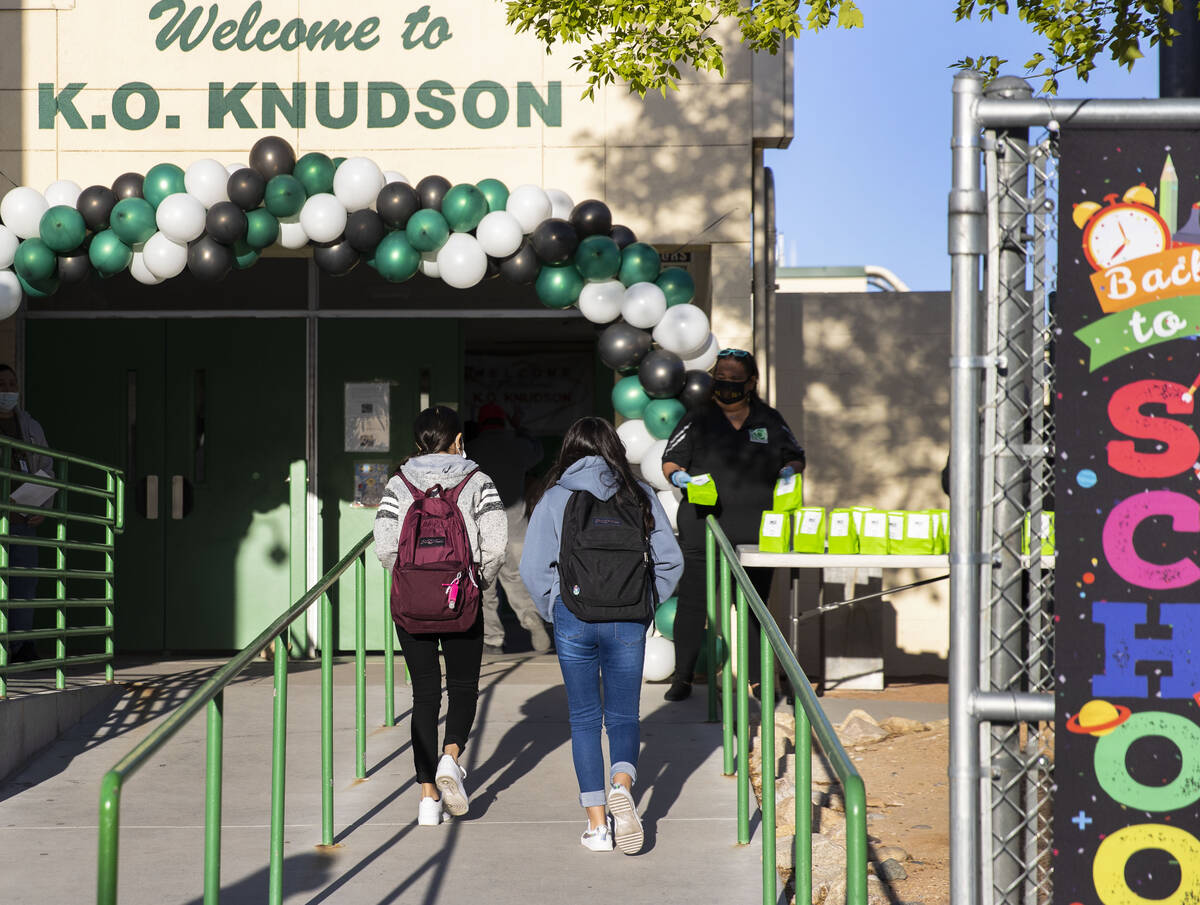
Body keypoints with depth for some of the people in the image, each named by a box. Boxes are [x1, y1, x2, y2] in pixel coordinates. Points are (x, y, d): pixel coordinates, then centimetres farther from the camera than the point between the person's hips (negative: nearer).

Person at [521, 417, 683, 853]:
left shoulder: (553, 498, 0)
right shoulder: (639, 495, 3)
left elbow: (533, 567, -3)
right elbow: (670, 560, 2)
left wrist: (554, 610, 11)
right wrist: (646, 605, 12)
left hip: (573, 618, 0)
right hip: (627, 620, 1)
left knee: (584, 719, 10)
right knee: (623, 716, 12)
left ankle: (596, 822, 9)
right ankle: (622, 784, -17)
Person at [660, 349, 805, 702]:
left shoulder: (770, 421, 12)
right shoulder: (697, 421, 7)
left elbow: (796, 457, 21)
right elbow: (670, 461, 8)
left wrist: (791, 470, -2)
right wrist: (677, 476, -13)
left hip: (755, 531, 1)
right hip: (702, 525, -1)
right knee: (692, 602, -1)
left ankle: (759, 678, 15)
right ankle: (682, 677, 8)